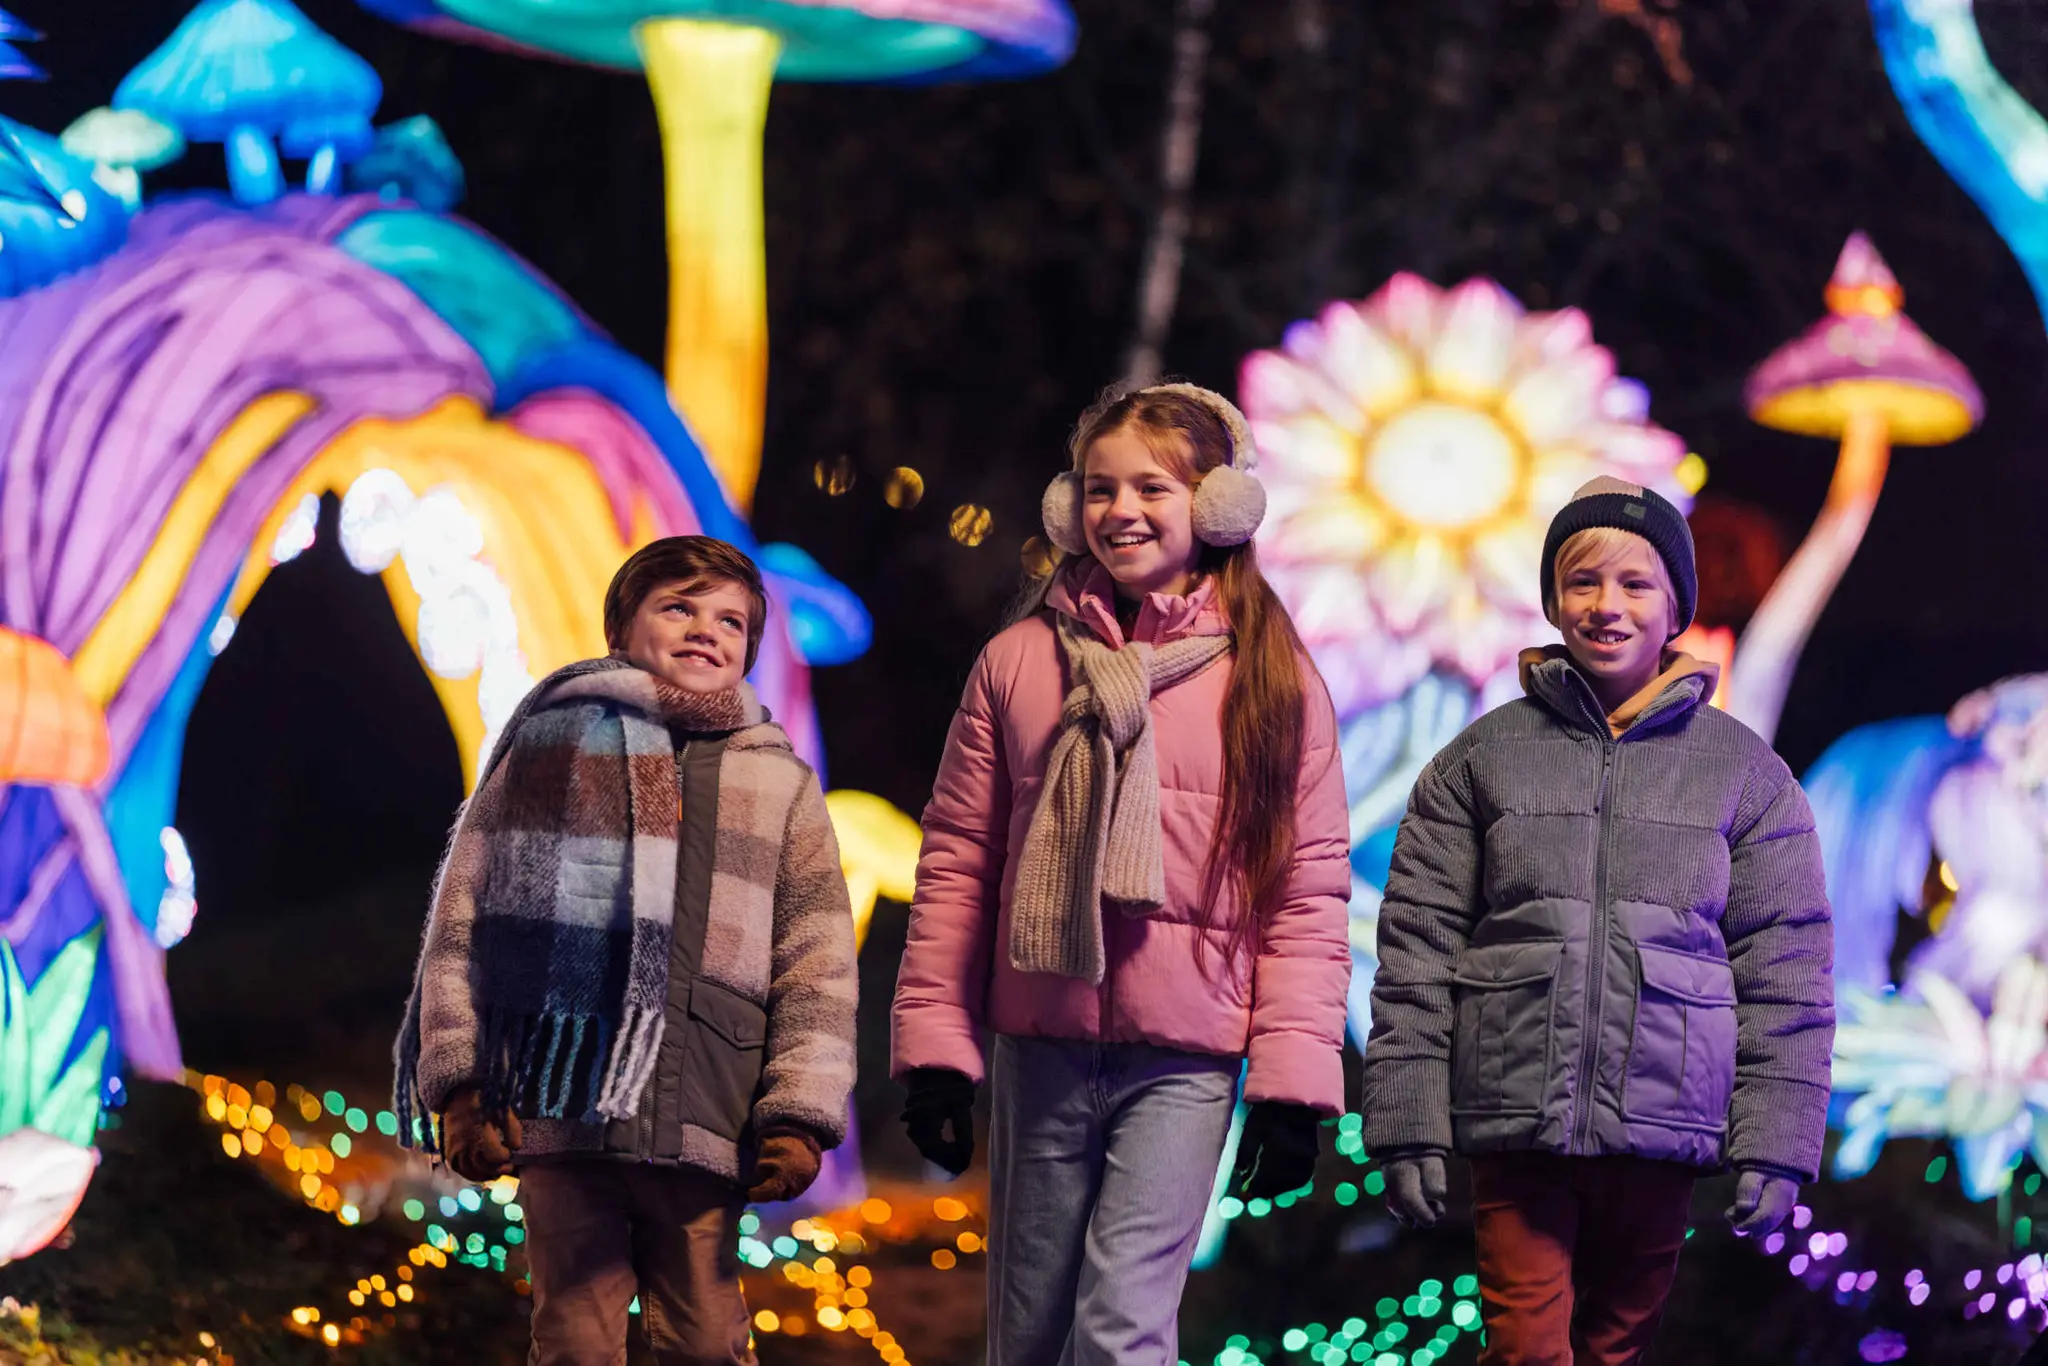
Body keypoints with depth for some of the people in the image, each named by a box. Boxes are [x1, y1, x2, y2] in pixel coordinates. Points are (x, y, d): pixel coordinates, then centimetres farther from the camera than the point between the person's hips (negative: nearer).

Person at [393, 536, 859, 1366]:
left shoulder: (781, 783, 15)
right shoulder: (549, 746, 11)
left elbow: (818, 964, 10)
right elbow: (463, 918, 7)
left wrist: (799, 1113, 0)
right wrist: (461, 1083, -1)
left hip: (700, 1129, 1)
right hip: (562, 1109, -1)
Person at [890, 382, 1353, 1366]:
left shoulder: (1274, 681, 1)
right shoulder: (1017, 662, 5)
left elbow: (1309, 893, 0)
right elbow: (956, 863, 7)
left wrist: (1292, 1082, -5)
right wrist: (932, 1046, 2)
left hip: (1184, 1063, -3)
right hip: (1037, 1050, 3)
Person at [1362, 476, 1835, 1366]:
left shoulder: (1745, 772, 7)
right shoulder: (1479, 760, 7)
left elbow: (1785, 974, 5)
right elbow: (1416, 951, 4)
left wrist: (1777, 1147, -1)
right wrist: (1406, 1124, -3)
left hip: (1662, 1125, 1)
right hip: (1514, 1122, -1)